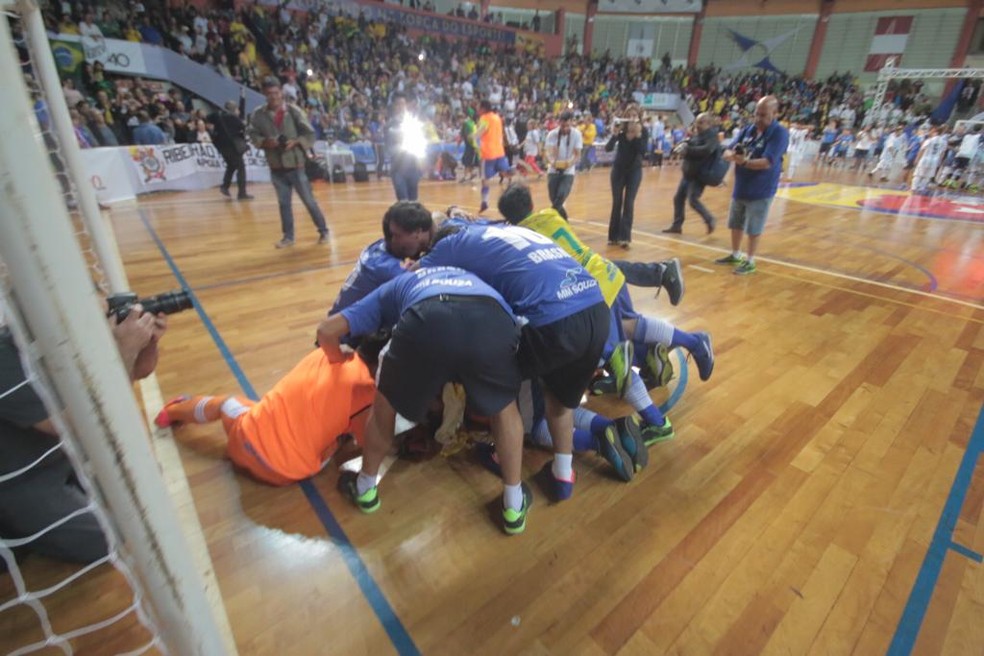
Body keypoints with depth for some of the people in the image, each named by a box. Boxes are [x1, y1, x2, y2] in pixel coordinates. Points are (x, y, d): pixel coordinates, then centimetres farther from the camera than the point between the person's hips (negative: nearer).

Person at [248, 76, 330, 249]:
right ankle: (288, 236, 21)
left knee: (309, 200, 2)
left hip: (296, 164, -3)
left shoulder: (294, 111, -6)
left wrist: (295, 142, -17)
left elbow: (310, 135, -3)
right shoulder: (258, 114, 0)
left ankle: (323, 231, 16)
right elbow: (253, 135, 6)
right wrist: (264, 142, -13)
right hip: (276, 167, 3)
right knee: (283, 203, 10)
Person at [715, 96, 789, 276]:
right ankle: (735, 255, 34)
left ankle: (750, 261, 14)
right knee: (736, 224, 17)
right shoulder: (747, 130, 5)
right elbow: (727, 151, -2)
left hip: (761, 191, -6)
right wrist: (732, 155, -25)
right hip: (740, 187, 6)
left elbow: (767, 162, -24)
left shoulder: (780, 133, -13)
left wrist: (745, 162, -38)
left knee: (754, 229, 1)